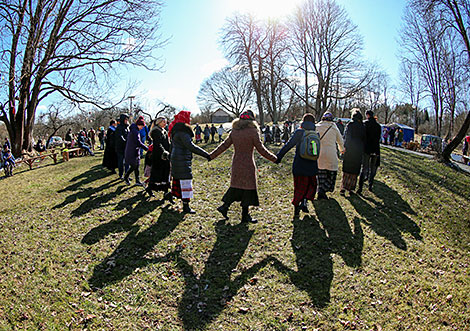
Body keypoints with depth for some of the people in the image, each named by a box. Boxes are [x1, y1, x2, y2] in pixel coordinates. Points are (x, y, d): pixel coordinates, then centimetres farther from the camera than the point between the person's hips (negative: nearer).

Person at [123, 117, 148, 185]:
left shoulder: (132, 130, 14)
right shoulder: (135, 131, -18)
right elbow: (138, 142, -22)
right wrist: (147, 148, -18)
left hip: (135, 152, 10)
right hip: (132, 152, -10)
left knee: (136, 167, 10)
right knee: (133, 166, -1)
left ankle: (137, 181, 15)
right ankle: (126, 177, 19)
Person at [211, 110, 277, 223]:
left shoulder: (234, 131, 4)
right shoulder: (253, 132, -11)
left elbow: (224, 145, 7)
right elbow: (261, 149, -8)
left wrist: (211, 155, 17)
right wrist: (274, 159, 2)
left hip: (236, 163, 6)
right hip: (248, 165, -6)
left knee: (236, 186, 18)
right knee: (248, 188, 4)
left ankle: (225, 206, 19)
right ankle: (245, 215, 11)